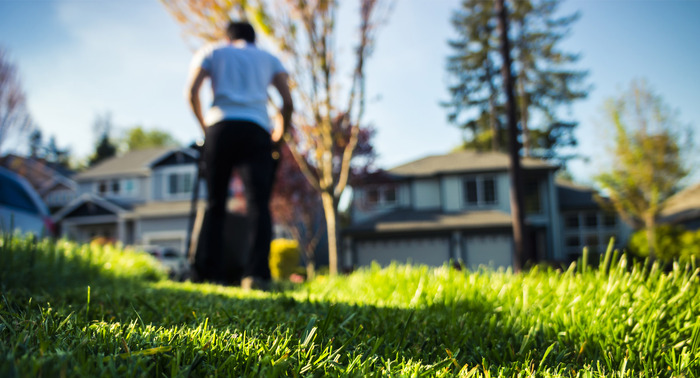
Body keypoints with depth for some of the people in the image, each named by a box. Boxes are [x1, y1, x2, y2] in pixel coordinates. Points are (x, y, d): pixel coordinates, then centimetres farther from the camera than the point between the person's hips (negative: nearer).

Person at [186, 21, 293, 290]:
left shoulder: (211, 51, 24)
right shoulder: (269, 58, 27)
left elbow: (192, 91, 8)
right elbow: (288, 102, 13)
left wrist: (204, 126, 19)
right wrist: (280, 134, 24)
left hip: (221, 127, 0)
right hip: (257, 129, 0)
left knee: (215, 206, 4)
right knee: (259, 205, -7)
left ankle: (212, 274, 0)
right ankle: (257, 273, -21)